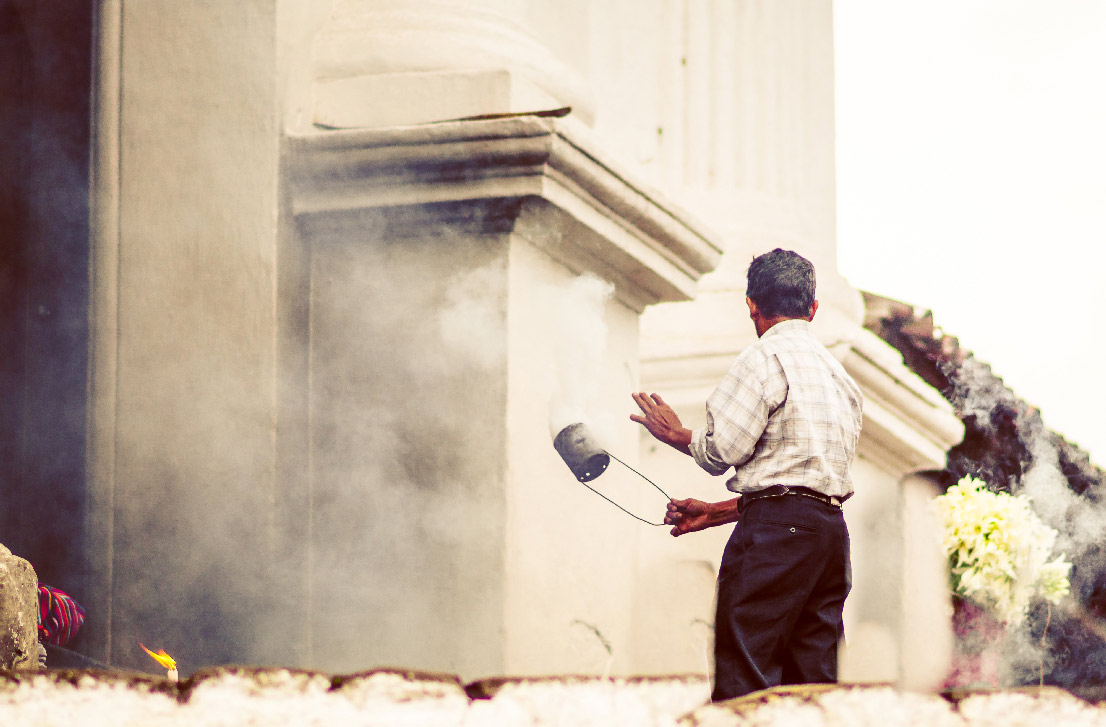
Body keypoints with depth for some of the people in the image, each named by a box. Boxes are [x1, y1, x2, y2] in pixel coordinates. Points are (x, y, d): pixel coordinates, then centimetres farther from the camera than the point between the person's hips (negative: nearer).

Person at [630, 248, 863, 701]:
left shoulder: (765, 358, -3)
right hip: (833, 529, 8)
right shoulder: (839, 375, 24)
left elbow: (723, 450, -10)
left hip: (777, 528, -8)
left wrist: (675, 434, 11)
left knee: (741, 680, -10)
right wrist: (716, 512, 23)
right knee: (811, 684, 5)